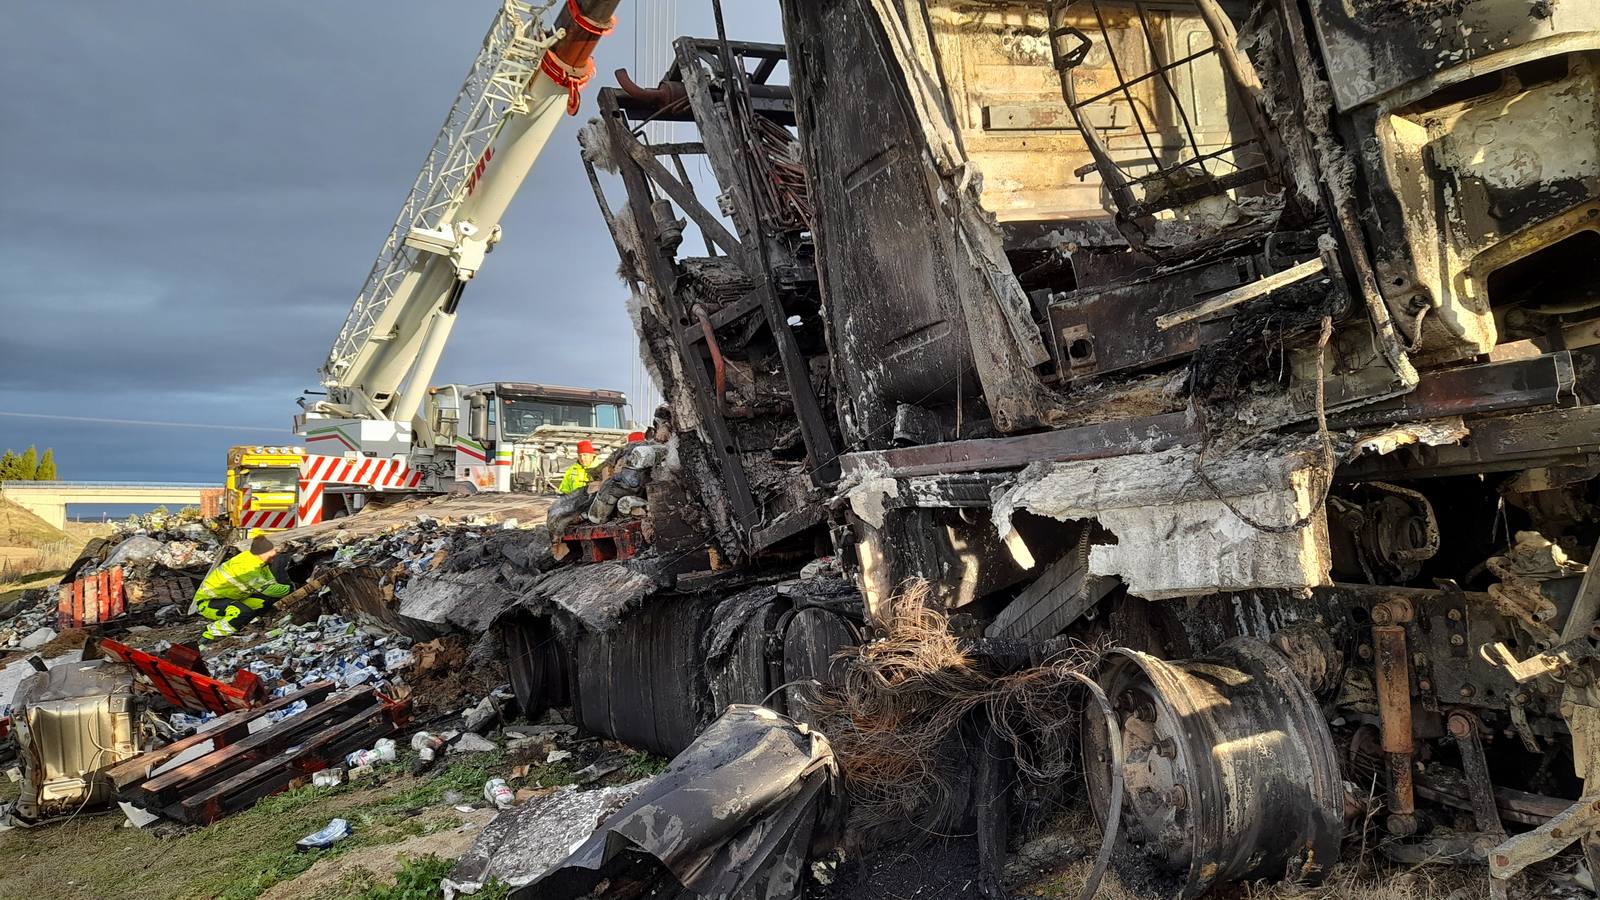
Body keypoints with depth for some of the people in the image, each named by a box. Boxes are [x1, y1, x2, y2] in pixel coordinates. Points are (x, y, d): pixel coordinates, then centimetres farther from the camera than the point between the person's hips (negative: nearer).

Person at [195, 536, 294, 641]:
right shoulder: (245, 567, -32)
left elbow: (271, 581, -1)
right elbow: (268, 588, -30)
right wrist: (290, 589, -19)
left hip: (230, 597, 9)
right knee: (244, 612, -36)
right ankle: (213, 631, -14)